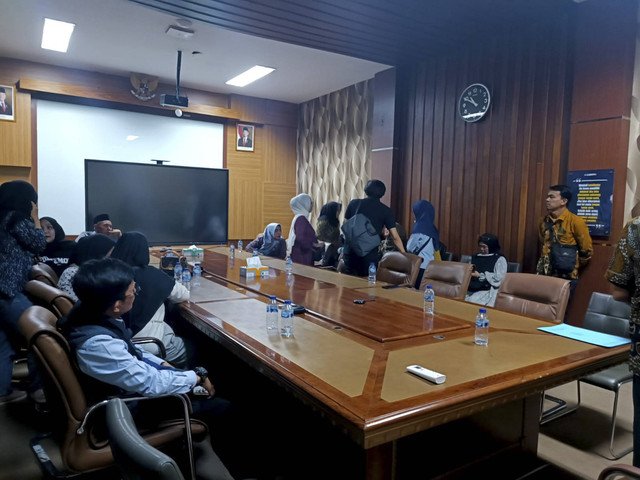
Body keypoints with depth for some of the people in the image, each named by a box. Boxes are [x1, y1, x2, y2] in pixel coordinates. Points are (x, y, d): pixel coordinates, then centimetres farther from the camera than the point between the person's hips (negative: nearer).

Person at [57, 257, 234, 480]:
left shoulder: (90, 311, -11)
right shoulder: (96, 343, -37)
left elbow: (129, 351, 6)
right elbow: (152, 383, -31)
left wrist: (164, 365, 0)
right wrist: (198, 377, -18)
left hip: (125, 386, 8)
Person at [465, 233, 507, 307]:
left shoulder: (499, 259, 5)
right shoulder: (475, 257, 23)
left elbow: (498, 278, -7)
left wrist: (480, 275, -10)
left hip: (486, 291, -5)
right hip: (470, 289, 5)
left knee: (471, 303, -32)